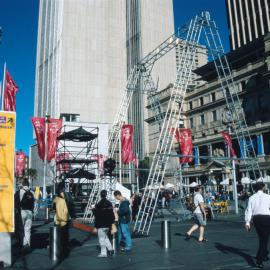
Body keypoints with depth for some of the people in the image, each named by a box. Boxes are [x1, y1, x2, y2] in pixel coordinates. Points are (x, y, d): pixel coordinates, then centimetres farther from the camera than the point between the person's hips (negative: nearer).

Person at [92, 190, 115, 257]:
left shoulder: (99, 204, -18)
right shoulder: (109, 203, 4)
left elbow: (97, 213, -16)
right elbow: (112, 214, 9)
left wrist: (93, 209, 2)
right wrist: (111, 222, 17)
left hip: (101, 225, -7)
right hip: (108, 224, 7)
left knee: (102, 238, 3)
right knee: (105, 237, 22)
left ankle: (103, 252, 7)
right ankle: (110, 249, 15)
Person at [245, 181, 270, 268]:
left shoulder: (252, 197, 4)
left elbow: (249, 210, -3)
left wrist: (247, 222, -4)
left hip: (256, 218, 3)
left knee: (261, 238, 23)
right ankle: (259, 260, -5)